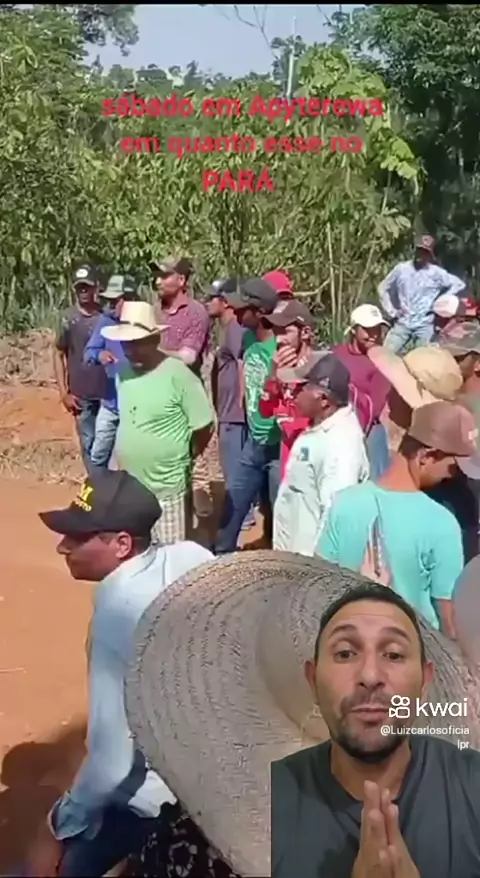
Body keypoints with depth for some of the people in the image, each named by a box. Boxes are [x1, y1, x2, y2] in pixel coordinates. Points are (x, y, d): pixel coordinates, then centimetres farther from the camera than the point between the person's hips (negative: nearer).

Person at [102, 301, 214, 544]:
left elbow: (203, 426, -12)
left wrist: (182, 458, 1)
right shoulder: (123, 372, 2)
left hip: (168, 487, -6)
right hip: (130, 486, 6)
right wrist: (134, 456, 11)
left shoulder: (177, 374, -17)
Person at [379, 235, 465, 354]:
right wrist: (391, 311, 4)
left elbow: (459, 284, 4)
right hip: (402, 323, 2)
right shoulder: (401, 269, 3)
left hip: (424, 325, -1)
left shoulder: (436, 273, -2)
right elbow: (383, 288, 12)